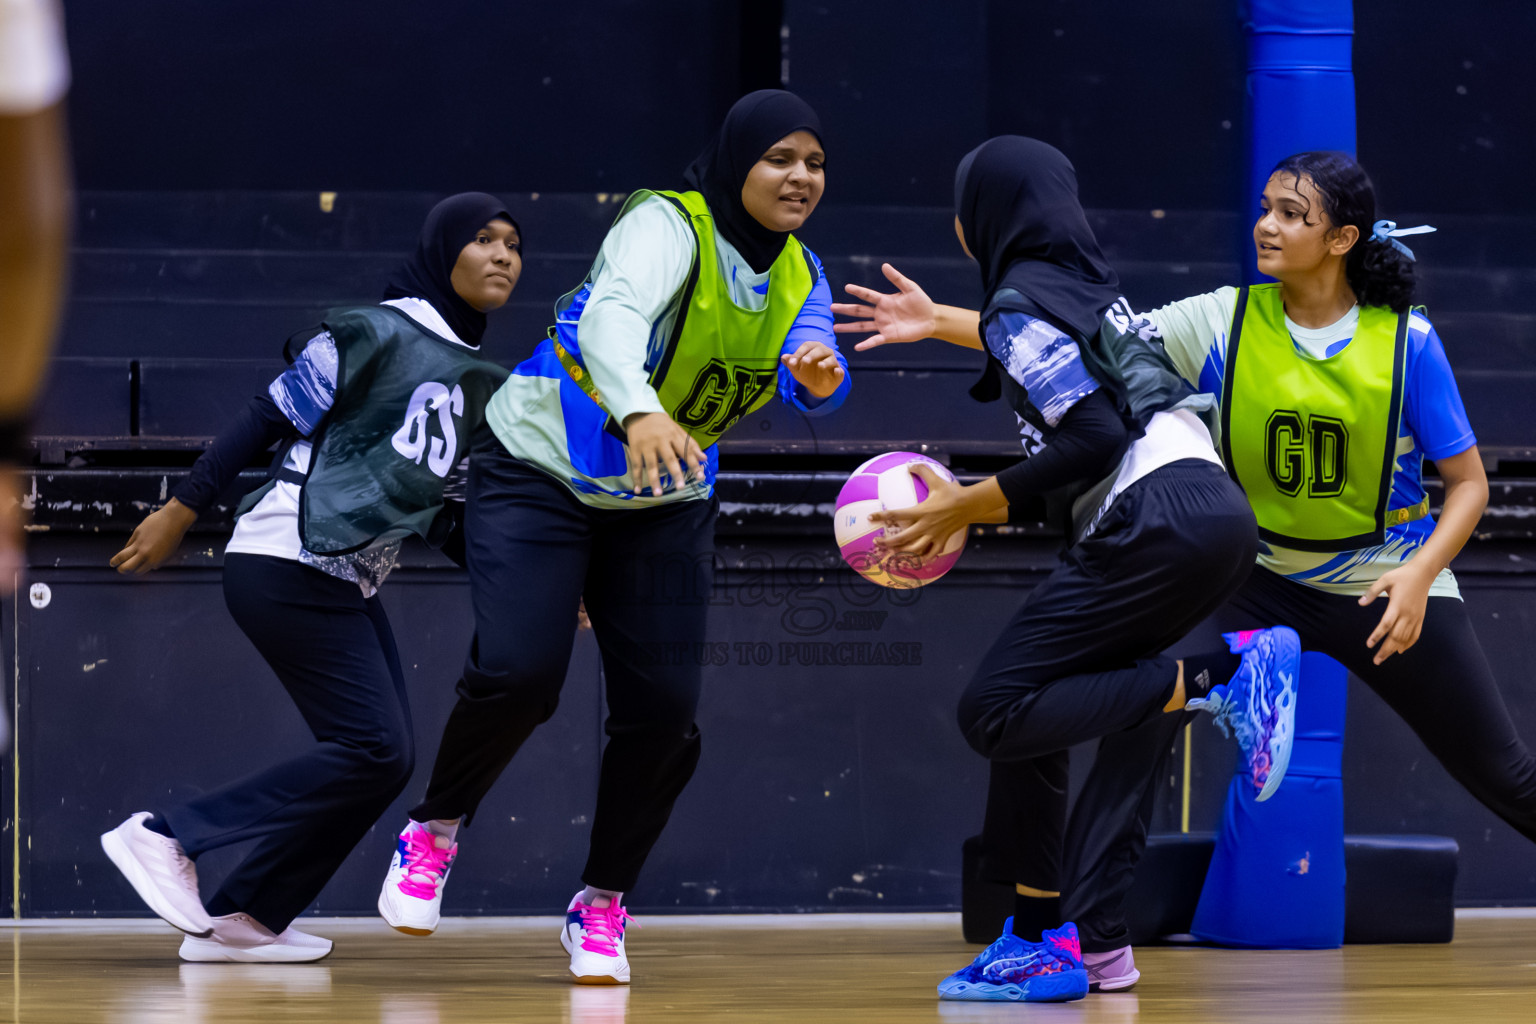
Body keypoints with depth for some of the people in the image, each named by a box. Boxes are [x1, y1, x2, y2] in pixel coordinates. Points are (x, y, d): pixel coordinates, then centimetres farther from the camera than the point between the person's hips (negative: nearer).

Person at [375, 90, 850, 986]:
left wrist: (819, 377, -44)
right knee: (517, 674, -20)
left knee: (664, 708, -5)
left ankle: (602, 907, 13)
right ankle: (436, 829, 8)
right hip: (541, 474, -6)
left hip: (666, 503, 6)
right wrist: (639, 412, -62)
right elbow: (612, 316, -42)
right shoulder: (668, 226, -22)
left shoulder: (799, 273, -2)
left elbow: (812, 383, -19)